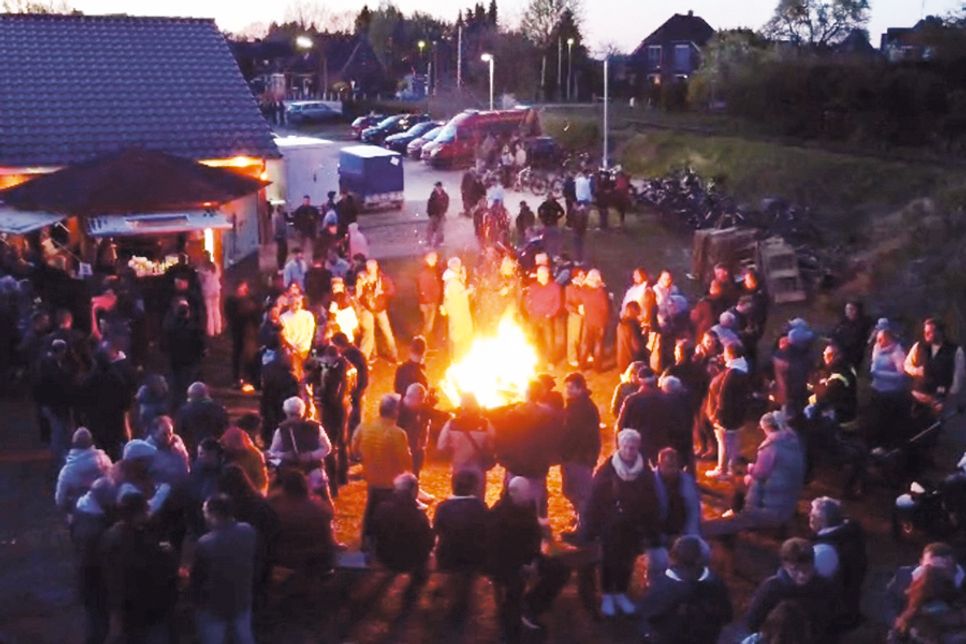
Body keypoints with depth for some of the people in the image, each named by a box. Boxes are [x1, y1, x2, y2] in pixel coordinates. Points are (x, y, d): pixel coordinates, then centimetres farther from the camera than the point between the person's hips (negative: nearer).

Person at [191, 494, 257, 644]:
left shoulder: (205, 544, -28)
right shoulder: (248, 532, -14)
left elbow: (197, 578, -14)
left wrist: (196, 601, 2)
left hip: (213, 606, -4)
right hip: (242, 600, 4)